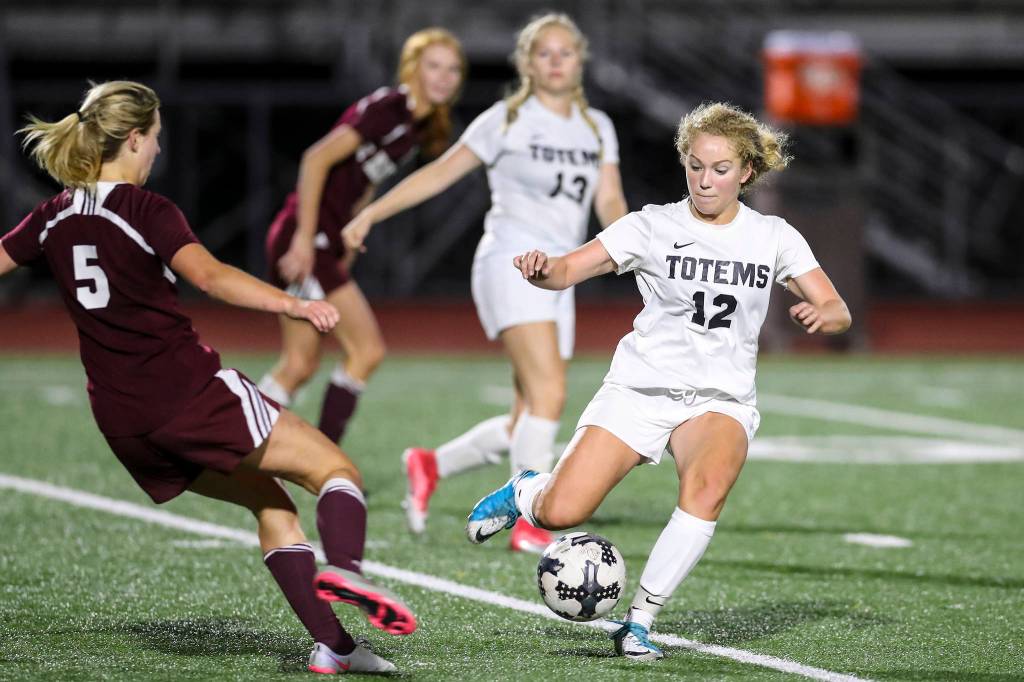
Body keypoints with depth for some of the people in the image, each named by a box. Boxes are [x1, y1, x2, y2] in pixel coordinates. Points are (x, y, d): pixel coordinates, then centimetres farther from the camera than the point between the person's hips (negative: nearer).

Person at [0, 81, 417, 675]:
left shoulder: (55, 218, 10)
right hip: (187, 387, -7)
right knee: (334, 470, -2)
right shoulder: (146, 210, -9)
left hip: (119, 416, 7)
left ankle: (331, 643, 7)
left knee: (269, 500, 18)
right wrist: (294, 305, -32)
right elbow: (209, 275, -25)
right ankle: (344, 567, -33)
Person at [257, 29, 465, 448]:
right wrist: (304, 237, -22)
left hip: (325, 243, 9)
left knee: (299, 366, 12)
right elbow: (317, 159, -21)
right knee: (367, 349, -10)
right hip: (305, 239, -9)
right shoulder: (386, 109, -16)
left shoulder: (419, 125, 12)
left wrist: (347, 246, 17)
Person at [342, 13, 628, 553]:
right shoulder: (507, 120, 2)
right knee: (549, 392, -22)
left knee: (527, 424, 2)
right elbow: (439, 173, 5)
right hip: (511, 261, -6)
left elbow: (609, 201, 9)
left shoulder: (597, 128, 16)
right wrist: (370, 214, 1)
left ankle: (430, 465, 23)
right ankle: (530, 522, -22)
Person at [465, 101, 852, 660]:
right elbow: (568, 270, -8)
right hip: (640, 388, -1)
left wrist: (820, 315, -22)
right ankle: (526, 493, 23)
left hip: (720, 399, 1)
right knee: (560, 514, -16)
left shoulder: (772, 237, 4)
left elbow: (839, 313, 2)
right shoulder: (654, 226, -1)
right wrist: (540, 270, -31)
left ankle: (639, 622, -21)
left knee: (708, 484, -34)